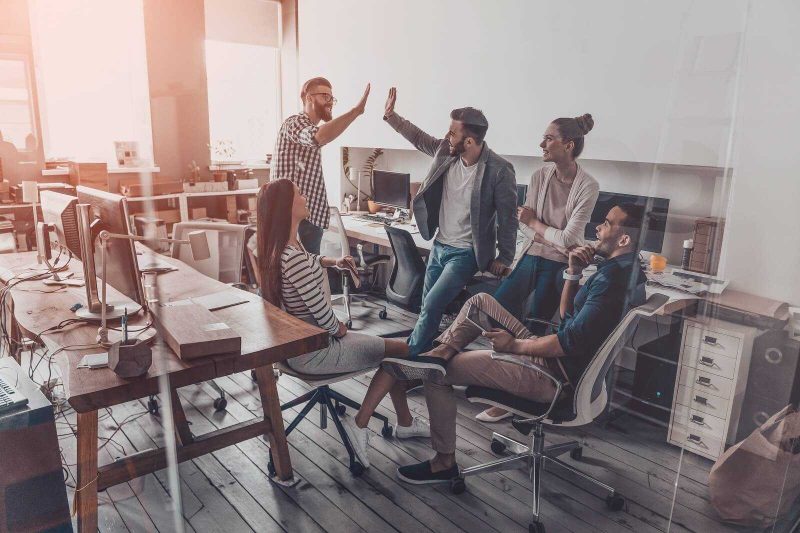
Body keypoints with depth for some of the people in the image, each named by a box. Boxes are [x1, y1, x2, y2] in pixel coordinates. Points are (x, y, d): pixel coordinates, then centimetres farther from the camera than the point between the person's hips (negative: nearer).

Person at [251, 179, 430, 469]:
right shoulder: (295, 261, -32)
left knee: (391, 350, 18)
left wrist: (333, 261, 6)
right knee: (403, 350, 2)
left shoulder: (275, 246, -1)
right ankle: (359, 424, 8)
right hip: (313, 353, -10)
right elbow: (324, 318, -26)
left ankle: (405, 423, 31)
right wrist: (341, 329, -6)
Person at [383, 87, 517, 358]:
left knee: (431, 305, -12)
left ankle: (410, 355, 7)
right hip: (439, 245, 6)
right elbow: (418, 137, 15)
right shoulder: (446, 152, -4)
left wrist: (504, 258, -8)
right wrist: (391, 115, 10)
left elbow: (507, 217, -13)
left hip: (466, 253, -6)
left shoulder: (499, 170, -20)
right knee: (428, 308, 14)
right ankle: (422, 352, 31)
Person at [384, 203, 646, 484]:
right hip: (556, 358, 10)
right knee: (480, 301, 10)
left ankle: (444, 462, 11)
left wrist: (514, 345, -14)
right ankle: (441, 352, -5)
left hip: (555, 376, -10)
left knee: (437, 374, -3)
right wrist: (573, 273, 0)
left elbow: (570, 342, -27)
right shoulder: (622, 268, 9)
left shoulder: (612, 279, -24)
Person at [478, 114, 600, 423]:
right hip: (531, 256, 5)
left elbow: (568, 239, -15)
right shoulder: (540, 177, 1)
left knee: (535, 330, 1)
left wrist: (534, 222, -5)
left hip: (559, 267, -5)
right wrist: (556, 242, -16)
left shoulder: (588, 186, -14)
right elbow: (524, 224, -1)